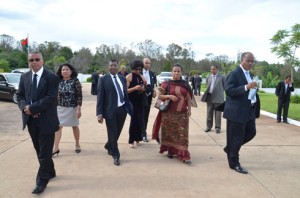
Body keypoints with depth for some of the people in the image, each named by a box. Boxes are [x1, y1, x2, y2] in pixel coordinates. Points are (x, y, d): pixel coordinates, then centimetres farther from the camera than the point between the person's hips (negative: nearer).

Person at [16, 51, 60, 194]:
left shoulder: (52, 77, -9)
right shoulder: (24, 77, 9)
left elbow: (50, 98, -18)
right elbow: (19, 95, 8)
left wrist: (32, 108, -21)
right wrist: (25, 107, -13)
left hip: (46, 120, -6)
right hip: (31, 120, 6)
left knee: (44, 152, 1)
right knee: (40, 150, 17)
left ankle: (41, 181, 13)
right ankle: (50, 172, 35)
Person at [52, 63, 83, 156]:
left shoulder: (75, 81, -8)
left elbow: (79, 95, -10)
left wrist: (79, 109, -15)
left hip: (72, 108, -3)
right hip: (60, 108, 3)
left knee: (74, 126, 12)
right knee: (58, 127, -2)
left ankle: (77, 144, 29)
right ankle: (55, 148, 1)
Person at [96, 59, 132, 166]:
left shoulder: (122, 78, 8)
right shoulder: (103, 79, -6)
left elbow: (125, 94, 13)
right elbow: (100, 97, -8)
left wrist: (129, 107, 9)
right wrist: (99, 113, -13)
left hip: (122, 109, 5)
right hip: (110, 110, -5)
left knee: (117, 132, 17)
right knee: (112, 133, 4)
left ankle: (109, 146, 45)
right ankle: (116, 155, 20)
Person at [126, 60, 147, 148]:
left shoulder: (141, 77, 11)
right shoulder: (128, 77, -6)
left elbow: (144, 88, 20)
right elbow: (125, 90, -12)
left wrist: (143, 88, -3)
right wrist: (134, 88, -26)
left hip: (140, 101, 6)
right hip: (132, 102, -5)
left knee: (140, 119, 6)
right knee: (134, 120, -7)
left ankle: (137, 138, 19)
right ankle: (131, 140, 4)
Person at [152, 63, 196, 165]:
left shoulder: (185, 84, 7)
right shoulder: (166, 84, 0)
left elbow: (189, 98, 10)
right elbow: (159, 96, -1)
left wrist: (189, 109, -2)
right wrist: (169, 96, -16)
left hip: (182, 113, 1)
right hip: (169, 113, -1)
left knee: (182, 134, -2)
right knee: (170, 133, 7)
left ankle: (184, 155, -3)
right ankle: (170, 151, 24)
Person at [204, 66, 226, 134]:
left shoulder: (222, 77, 0)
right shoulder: (208, 78, 13)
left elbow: (225, 87, 3)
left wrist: (219, 92, 2)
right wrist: (207, 95, 8)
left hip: (218, 97, -4)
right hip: (209, 97, 4)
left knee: (218, 113, 2)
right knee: (209, 113, 9)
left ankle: (217, 127, 10)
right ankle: (209, 126, 19)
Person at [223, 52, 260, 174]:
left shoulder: (249, 74, 14)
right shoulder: (234, 73, -13)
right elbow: (228, 91, -23)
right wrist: (246, 87, -30)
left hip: (249, 110, 9)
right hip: (237, 111, -9)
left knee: (251, 133, 14)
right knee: (236, 137, 1)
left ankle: (230, 148, 32)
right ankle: (234, 163, 16)